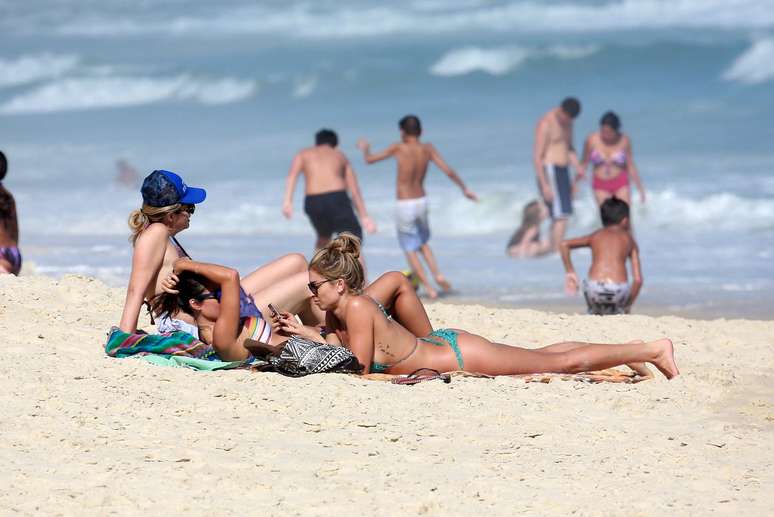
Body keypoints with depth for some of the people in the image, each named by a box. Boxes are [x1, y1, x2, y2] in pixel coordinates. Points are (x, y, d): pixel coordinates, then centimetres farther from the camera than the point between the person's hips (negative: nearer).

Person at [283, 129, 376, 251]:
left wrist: (287, 201, -9)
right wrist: (364, 217, 12)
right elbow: (355, 190, 15)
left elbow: (292, 174, 2)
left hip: (313, 202, 2)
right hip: (336, 199, -2)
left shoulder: (304, 154, 23)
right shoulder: (341, 156, 23)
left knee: (323, 237, 29)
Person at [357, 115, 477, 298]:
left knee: (410, 249, 8)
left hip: (405, 206, -4)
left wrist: (365, 148, 19)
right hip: (422, 202, 4)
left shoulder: (399, 148, -12)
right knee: (423, 242, 27)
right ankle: (437, 275, 9)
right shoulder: (427, 149, -3)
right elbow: (448, 171, -5)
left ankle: (428, 287, 2)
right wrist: (464, 189, 9)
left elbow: (370, 159, -3)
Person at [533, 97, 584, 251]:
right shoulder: (546, 123, -14)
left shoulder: (567, 122, 12)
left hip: (563, 173, 9)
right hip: (549, 174, -9)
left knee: (558, 218, 10)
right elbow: (537, 157, -16)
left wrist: (578, 167, 5)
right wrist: (544, 185, -19)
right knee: (561, 217, -15)